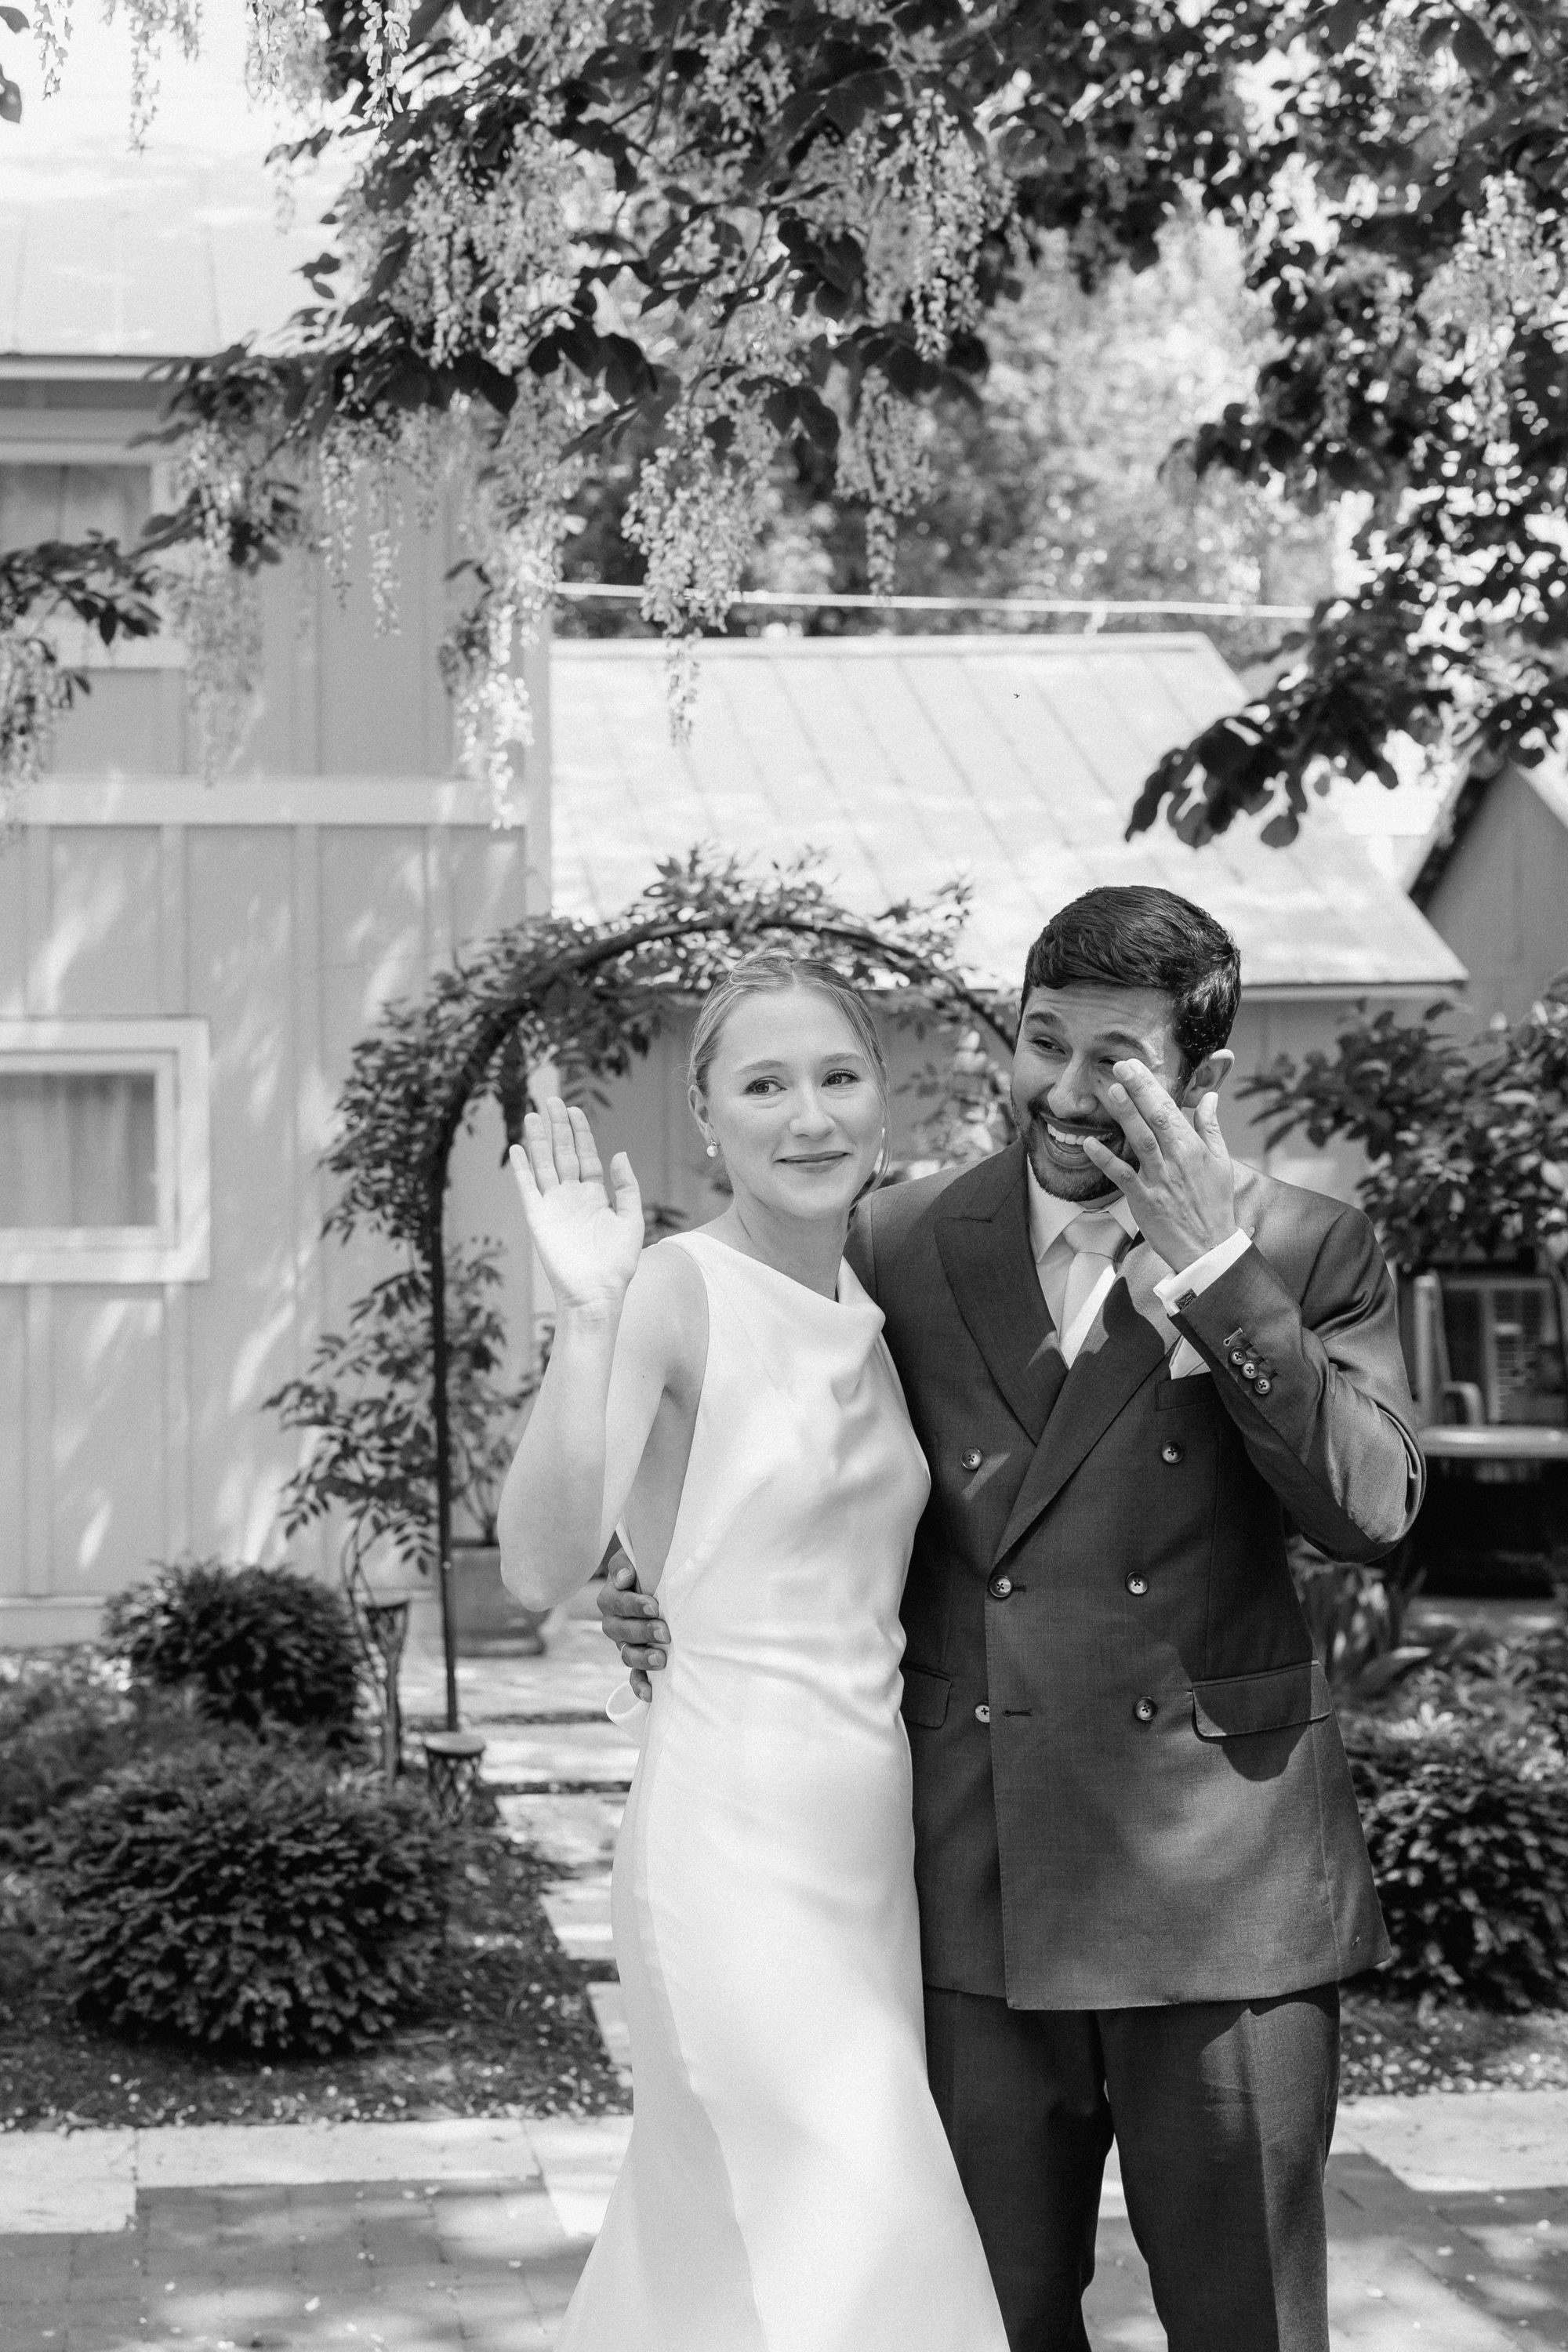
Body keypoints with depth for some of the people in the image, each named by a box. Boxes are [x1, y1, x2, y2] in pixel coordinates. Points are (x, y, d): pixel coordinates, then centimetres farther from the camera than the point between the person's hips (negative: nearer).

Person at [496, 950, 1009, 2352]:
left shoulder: (872, 1306, 9)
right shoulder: (677, 1292, -12)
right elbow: (543, 1567, -23)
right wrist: (587, 1313, -31)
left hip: (877, 1824, 7)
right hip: (739, 1829, -7)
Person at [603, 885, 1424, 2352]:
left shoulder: (1303, 1252, -1)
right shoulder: (898, 1246, 4)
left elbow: (1371, 1509, -14)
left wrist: (1217, 1271, -18)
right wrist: (689, 1619, -2)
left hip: (1223, 1891, -1)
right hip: (975, 1889, 2)